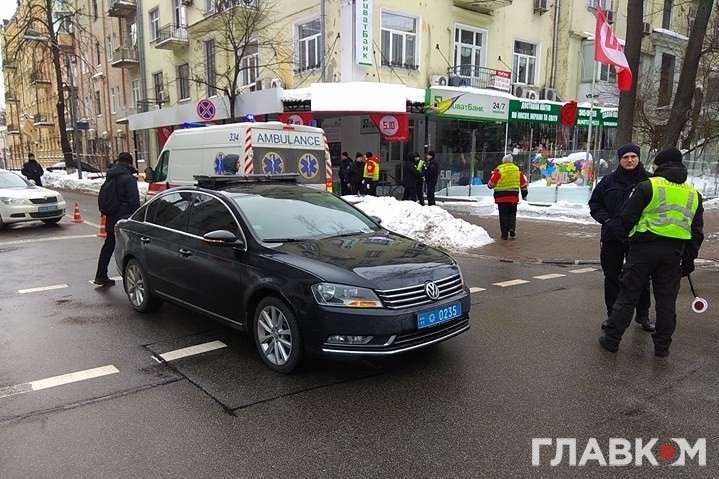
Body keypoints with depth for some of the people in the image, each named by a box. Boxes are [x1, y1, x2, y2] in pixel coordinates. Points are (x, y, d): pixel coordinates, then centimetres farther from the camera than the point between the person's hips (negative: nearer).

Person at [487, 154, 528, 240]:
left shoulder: (499, 170, -6)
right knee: (512, 213, 15)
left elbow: (492, 182, -3)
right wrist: (524, 193, 24)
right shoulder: (517, 169, 8)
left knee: (503, 215, 3)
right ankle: (512, 229, -1)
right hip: (513, 196, 3)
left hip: (501, 196, -3)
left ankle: (504, 233, 2)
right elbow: (523, 182, 13)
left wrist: (490, 186, 20)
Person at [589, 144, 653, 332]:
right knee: (612, 278, 10)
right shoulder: (609, 181, 3)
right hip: (612, 237, 2)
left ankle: (643, 315, 25)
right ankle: (612, 315, 22)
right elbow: (594, 204, 10)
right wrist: (606, 220, -4)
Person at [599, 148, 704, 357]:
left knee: (627, 295, 2)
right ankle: (662, 346, 19)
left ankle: (612, 339, 7)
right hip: (674, 252, 4)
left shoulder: (648, 186, -6)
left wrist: (632, 233, 15)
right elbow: (697, 231, 14)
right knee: (666, 300, 13)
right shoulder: (694, 194, 13)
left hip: (645, 247, -4)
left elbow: (627, 218, -7)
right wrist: (689, 260, 19)